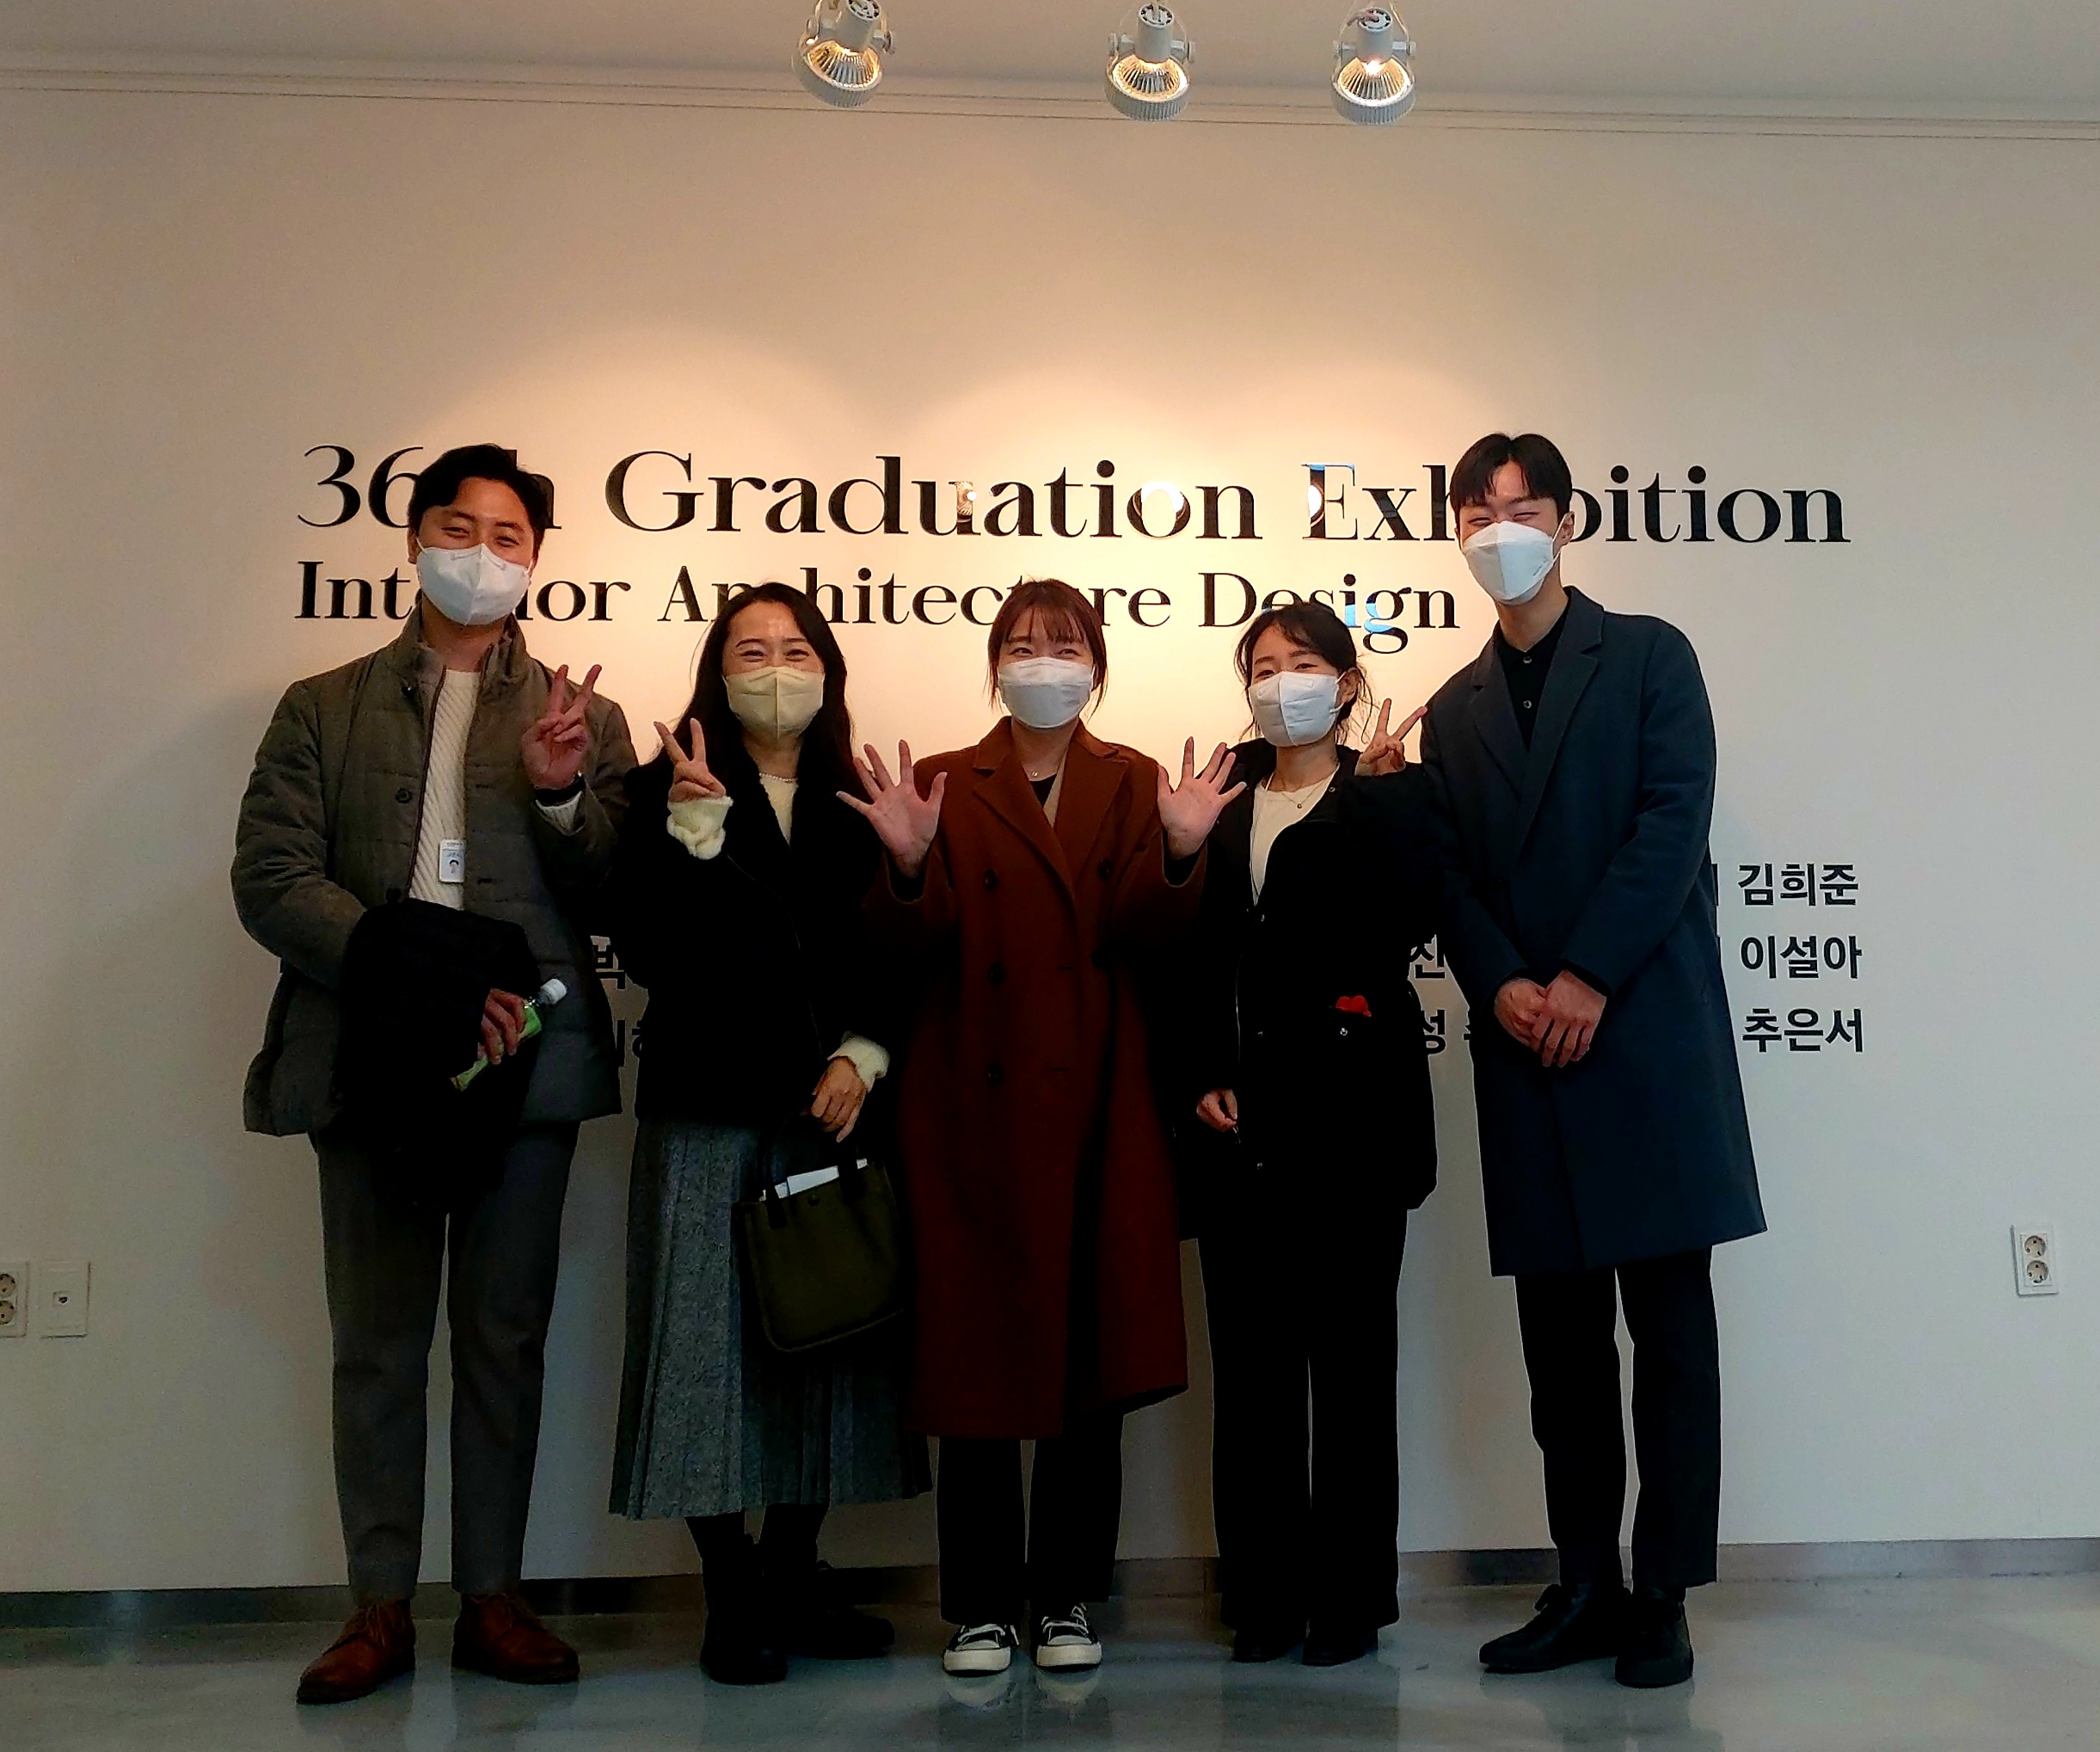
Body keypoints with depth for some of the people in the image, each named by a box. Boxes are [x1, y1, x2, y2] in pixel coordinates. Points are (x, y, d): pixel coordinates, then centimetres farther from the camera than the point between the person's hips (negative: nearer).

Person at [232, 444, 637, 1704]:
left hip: (527, 1064, 0)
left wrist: (563, 792, -16)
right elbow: (272, 880, -1)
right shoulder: (324, 708, 10)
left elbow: (618, 903, 2)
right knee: (376, 1347, 9)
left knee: (506, 1342, 8)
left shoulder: (583, 720, 10)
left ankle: (493, 1598, 21)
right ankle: (381, 1608, 22)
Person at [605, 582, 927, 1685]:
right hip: (708, 1108, -2)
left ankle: (795, 1575, 22)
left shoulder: (857, 802, 10)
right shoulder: (668, 790, 3)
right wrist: (693, 828, -17)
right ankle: (732, 1593, 14)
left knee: (824, 1332, 7)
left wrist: (860, 1055, -6)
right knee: (710, 1333, 0)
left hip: (833, 1104, 3)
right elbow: (643, 950, -8)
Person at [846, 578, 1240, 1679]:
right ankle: (981, 1606, 17)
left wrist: (1181, 852, -22)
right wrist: (908, 863, -21)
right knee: (976, 1351, 3)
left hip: (1095, 1105, 1)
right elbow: (916, 949, -3)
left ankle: (1068, 1597, 20)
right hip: (975, 1106, -1)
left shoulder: (1135, 786, 10)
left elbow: (1139, 933, -5)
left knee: (1093, 1350, 5)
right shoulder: (941, 786, 8)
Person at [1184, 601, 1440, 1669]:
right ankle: (1264, 1592, 19)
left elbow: (1404, 924, -14)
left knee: (1349, 1351, 3)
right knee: (1249, 1355, 7)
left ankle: (1350, 1593, 16)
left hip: (1350, 1103, -3)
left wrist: (1381, 792, -12)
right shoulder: (1226, 807, 14)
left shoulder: (1386, 794, 4)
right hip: (1243, 1110, 4)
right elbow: (1202, 961, 11)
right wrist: (1206, 1079, -1)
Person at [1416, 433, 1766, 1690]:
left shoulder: (1649, 655, 6)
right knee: (1561, 1340, 8)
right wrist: (1501, 986, -8)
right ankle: (1587, 1588, 18)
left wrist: (1587, 979, -14)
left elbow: (1674, 822, -6)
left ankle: (1664, 1596, 12)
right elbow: (1452, 878, 9)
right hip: (1525, 1052, 4)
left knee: (1669, 1330, 2)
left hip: (1645, 1029, -4)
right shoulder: (1455, 709, 17)